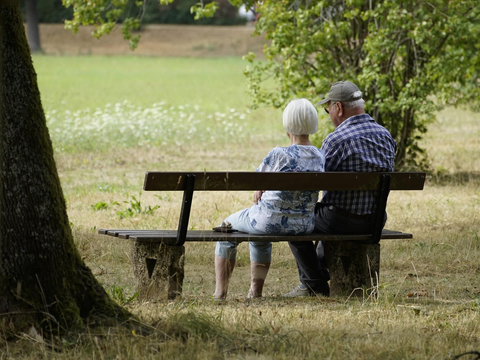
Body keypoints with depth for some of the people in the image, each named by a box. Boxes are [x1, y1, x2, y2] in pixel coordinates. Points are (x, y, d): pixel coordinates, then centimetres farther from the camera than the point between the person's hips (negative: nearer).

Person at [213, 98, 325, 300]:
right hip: (304, 225, 6)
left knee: (227, 226, 27)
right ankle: (256, 291, 40)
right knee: (260, 235, 40)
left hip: (271, 221, -6)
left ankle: (220, 292, 30)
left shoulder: (279, 155, -22)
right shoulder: (320, 157, -4)